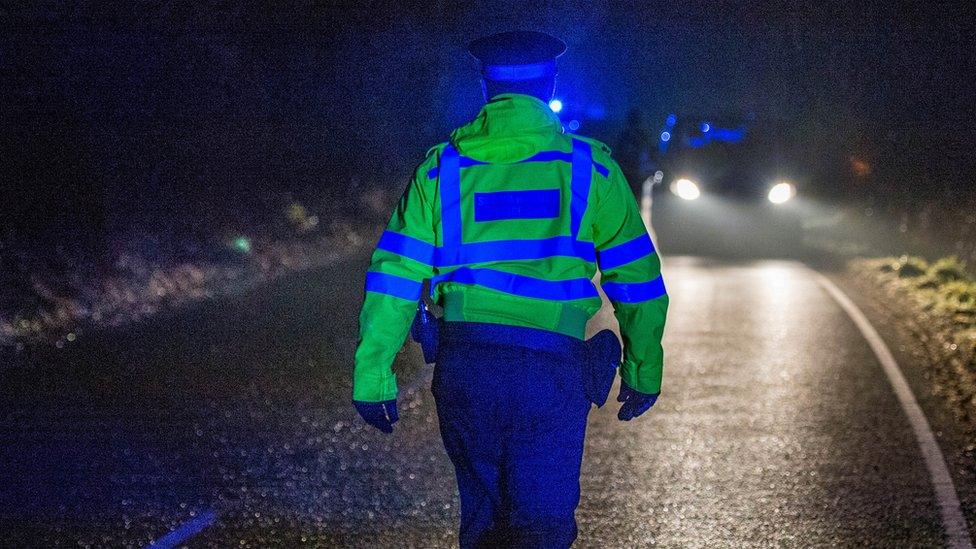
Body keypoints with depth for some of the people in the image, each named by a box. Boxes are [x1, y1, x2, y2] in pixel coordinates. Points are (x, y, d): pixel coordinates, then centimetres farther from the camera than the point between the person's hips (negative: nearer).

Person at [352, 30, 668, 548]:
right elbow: (637, 281, 8)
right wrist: (643, 371, 18)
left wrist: (372, 376, 5)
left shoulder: (441, 169, 8)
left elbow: (393, 277, 2)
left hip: (463, 366, 3)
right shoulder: (588, 167, 5)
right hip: (551, 369, -2)